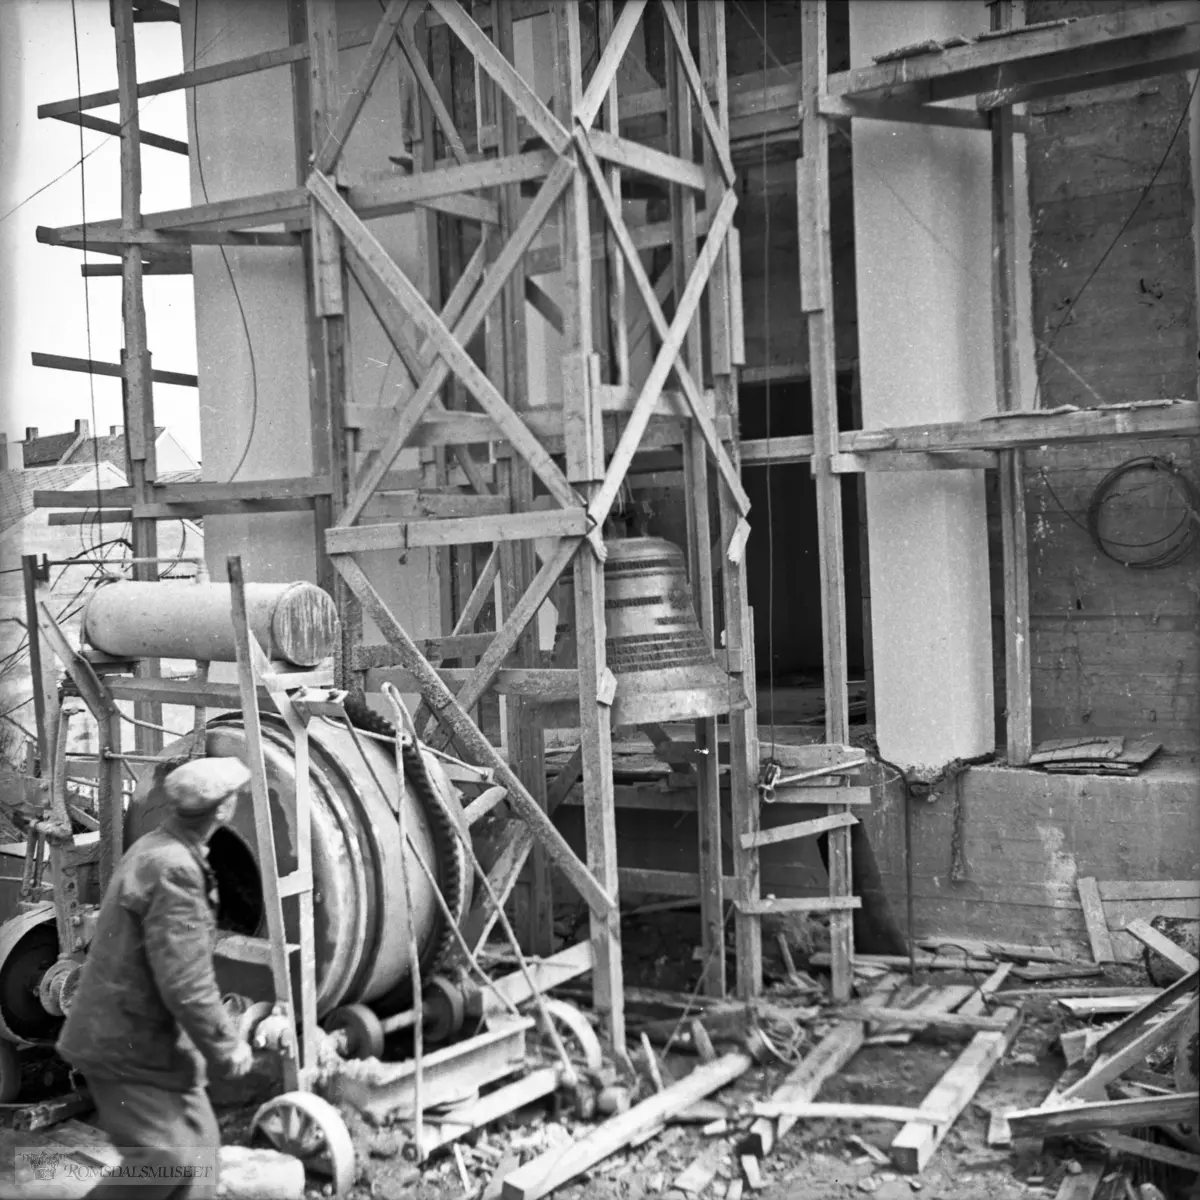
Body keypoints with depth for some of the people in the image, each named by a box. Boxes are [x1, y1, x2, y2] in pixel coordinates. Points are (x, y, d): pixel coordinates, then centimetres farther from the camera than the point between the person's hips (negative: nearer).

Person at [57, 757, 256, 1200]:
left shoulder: (155, 849, 8)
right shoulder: (173, 869, -25)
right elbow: (184, 982, -26)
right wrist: (226, 1047, -14)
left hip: (146, 1034, 10)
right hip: (128, 1043, -10)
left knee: (198, 1140, 12)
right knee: (166, 1159, -11)